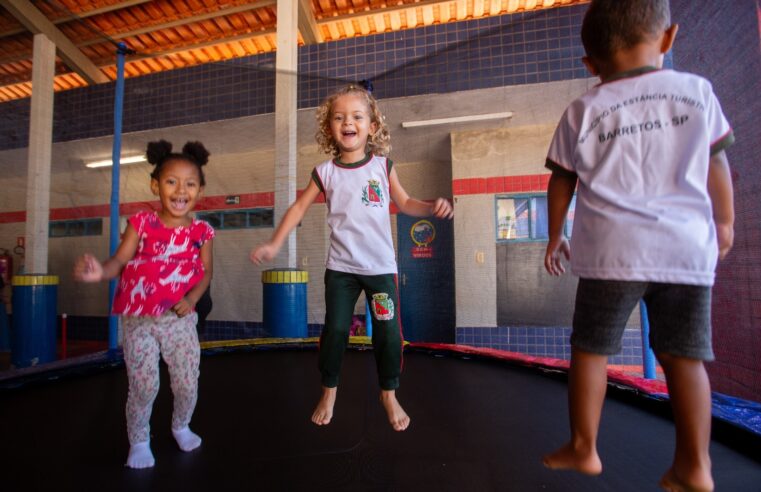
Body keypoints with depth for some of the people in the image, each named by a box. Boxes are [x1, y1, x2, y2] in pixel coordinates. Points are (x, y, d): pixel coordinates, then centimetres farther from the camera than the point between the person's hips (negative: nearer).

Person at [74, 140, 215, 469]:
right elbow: (119, 261, -12)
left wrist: (192, 299, -12)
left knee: (188, 383, 10)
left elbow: (206, 271, 4)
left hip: (180, 319, 2)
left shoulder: (201, 231, -3)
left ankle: (181, 426, 42)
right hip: (139, 320, -2)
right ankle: (139, 441, 32)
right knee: (144, 386, 3)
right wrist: (100, 271, -34)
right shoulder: (142, 223, -7)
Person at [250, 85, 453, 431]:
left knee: (388, 332, 4)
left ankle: (389, 395, 28)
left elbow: (404, 203, 8)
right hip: (341, 267, 0)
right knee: (335, 330, 5)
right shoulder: (325, 172, -1)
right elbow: (299, 208, 5)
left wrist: (433, 207, -11)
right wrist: (274, 243, -2)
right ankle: (329, 391, 30)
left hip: (381, 266, 0)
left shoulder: (383, 166, 0)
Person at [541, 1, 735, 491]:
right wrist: (724, 222, 28)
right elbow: (717, 165, 16)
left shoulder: (582, 110, 2)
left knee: (590, 349, 8)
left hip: (613, 249, -3)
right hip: (687, 246, 3)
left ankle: (584, 448, 17)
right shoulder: (698, 90, 9)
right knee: (685, 355, 11)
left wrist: (555, 236, 17)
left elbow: (561, 184, 5)